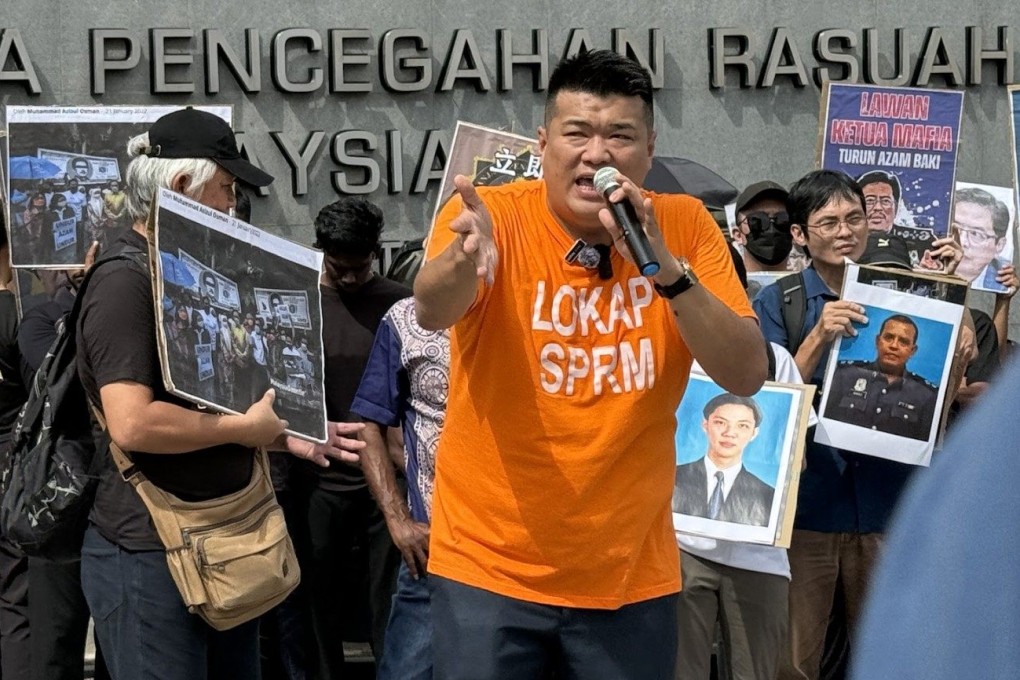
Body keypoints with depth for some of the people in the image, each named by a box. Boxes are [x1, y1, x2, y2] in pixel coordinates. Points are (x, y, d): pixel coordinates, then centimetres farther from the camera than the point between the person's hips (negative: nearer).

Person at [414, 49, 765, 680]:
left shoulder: (684, 225, -4)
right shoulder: (494, 216, -10)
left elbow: (748, 375, -11)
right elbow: (433, 312, -29)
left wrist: (666, 269, -24)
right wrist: (464, 257, -51)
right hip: (490, 567, -2)